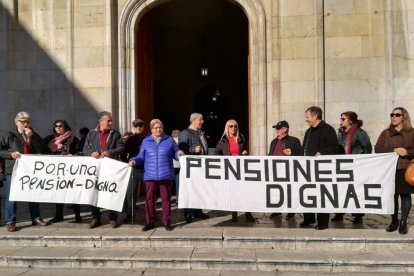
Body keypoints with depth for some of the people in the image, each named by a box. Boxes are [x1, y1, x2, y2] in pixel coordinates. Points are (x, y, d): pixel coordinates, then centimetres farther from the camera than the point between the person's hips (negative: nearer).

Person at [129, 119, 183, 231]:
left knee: (166, 198, 5)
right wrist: (134, 160, -9)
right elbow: (141, 157, 9)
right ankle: (150, 222, 16)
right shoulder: (146, 141, 11)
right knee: (149, 198, 4)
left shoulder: (169, 140, 7)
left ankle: (166, 222, 15)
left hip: (165, 175, -1)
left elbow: (175, 154, 9)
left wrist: (179, 154, -14)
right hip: (150, 175, 1)